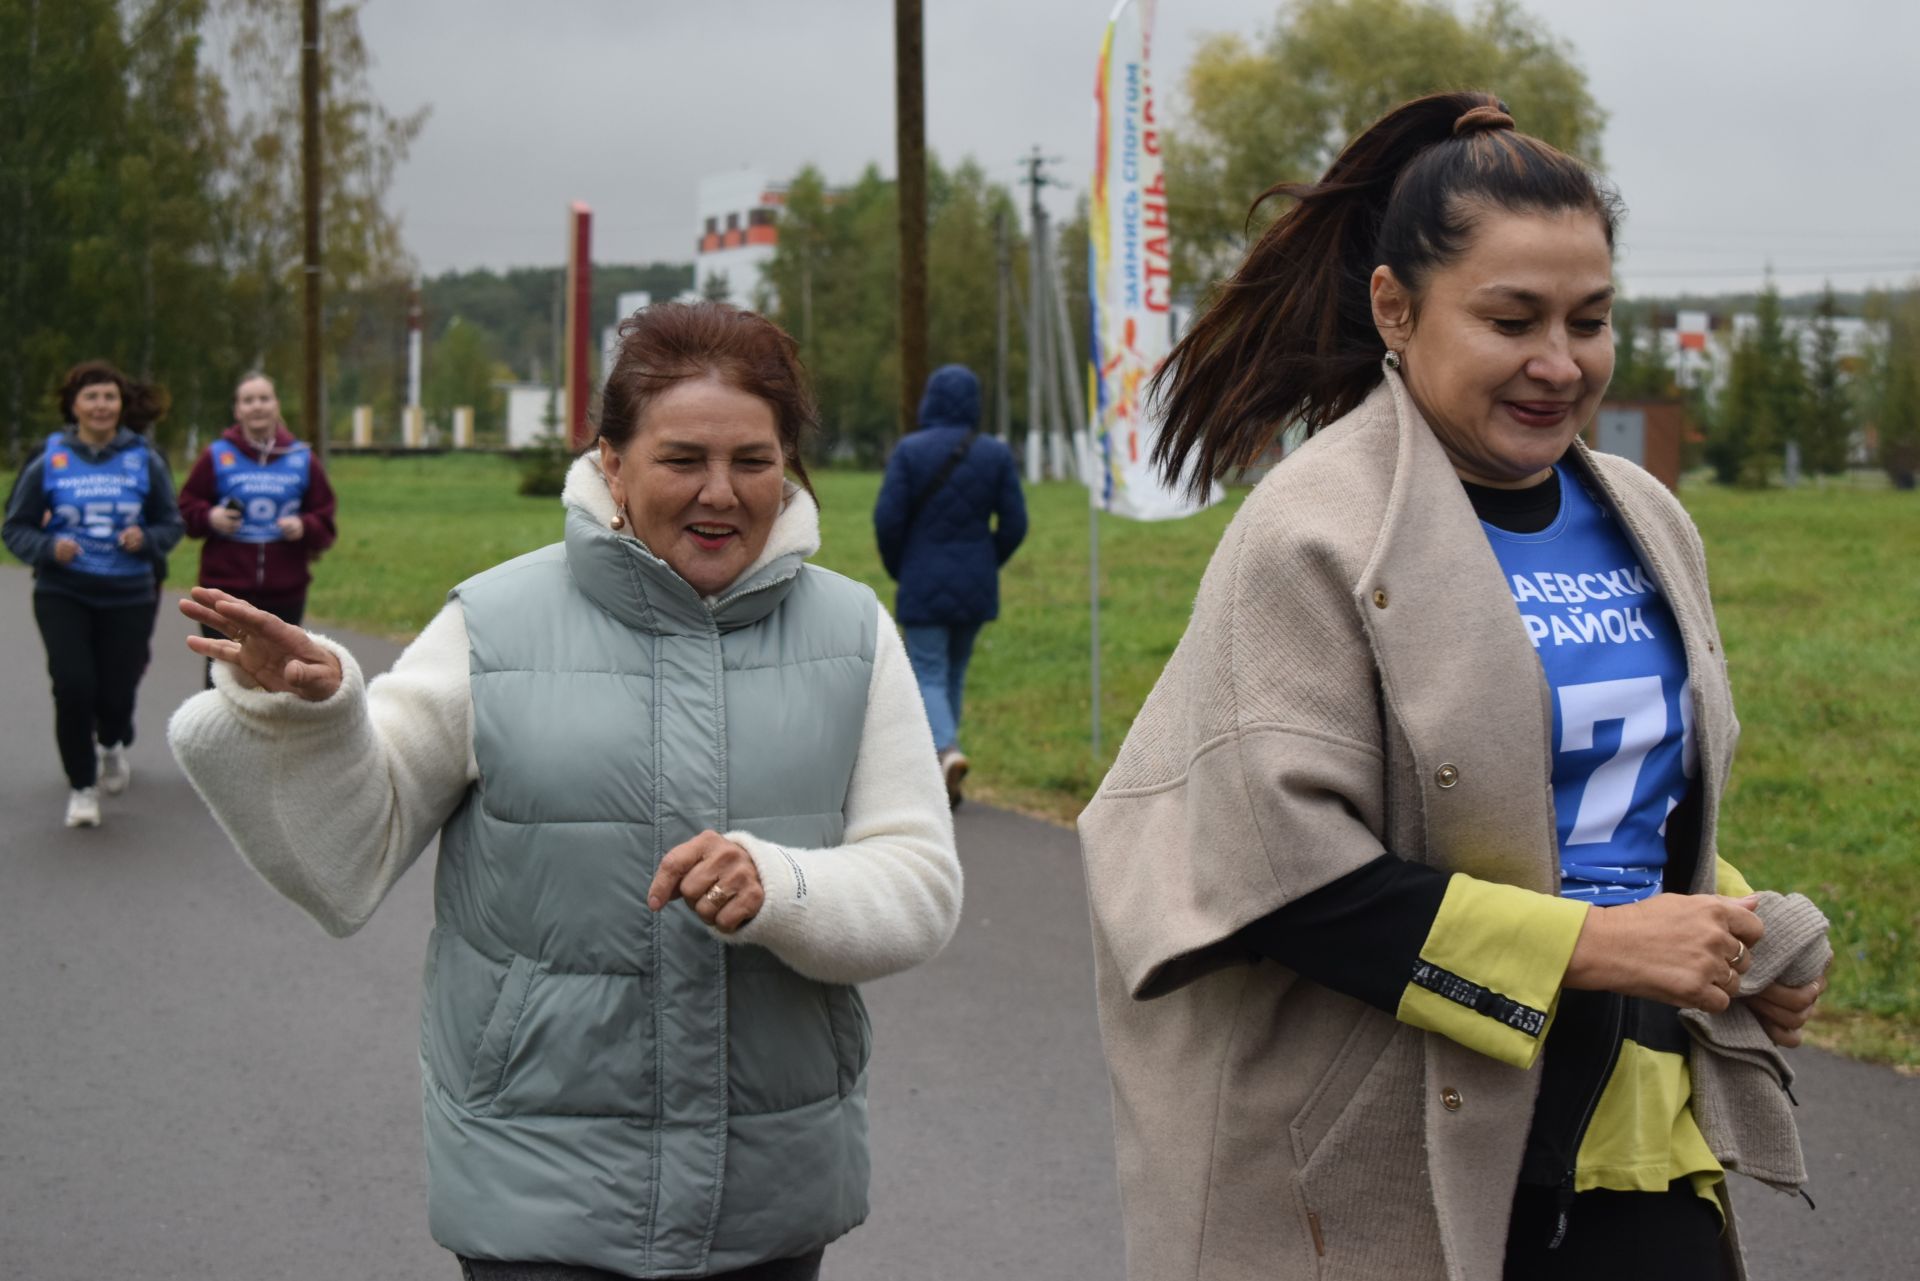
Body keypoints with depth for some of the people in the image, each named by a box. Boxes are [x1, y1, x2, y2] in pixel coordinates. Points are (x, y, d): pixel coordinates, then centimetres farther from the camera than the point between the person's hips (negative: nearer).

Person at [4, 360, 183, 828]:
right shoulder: (49, 461, -2)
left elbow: (171, 523, 8)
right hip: (63, 594, -1)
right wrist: (48, 548, -16)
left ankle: (112, 744, 42)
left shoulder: (145, 460, 0)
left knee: (117, 692, 2)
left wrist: (148, 539, -14)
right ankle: (82, 786, 6)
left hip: (129, 596, 1)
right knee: (74, 685, -15)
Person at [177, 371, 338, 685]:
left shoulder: (302, 459, 8)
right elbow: (187, 509, 8)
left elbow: (325, 521, 11)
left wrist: (305, 527, -10)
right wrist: (209, 518, -12)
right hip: (226, 589, -1)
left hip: (285, 592, 1)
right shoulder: (216, 456, 3)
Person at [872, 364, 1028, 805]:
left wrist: (898, 569, 5)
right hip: (976, 587, 3)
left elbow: (887, 518, -12)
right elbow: (1014, 524, -3)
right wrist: (986, 565, 13)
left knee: (929, 677, 2)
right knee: (954, 672, 17)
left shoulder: (910, 451, -9)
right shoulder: (996, 454, -2)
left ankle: (947, 751, -25)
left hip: (924, 585, -3)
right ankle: (935, 778, 23)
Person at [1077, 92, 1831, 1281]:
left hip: (1633, 1136, 6)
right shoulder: (1320, 535, -12)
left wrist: (1743, 936, 4)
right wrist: (1591, 943, -19)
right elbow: (1280, 870, -18)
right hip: (1392, 1170, -6)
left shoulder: (1646, 523, 11)